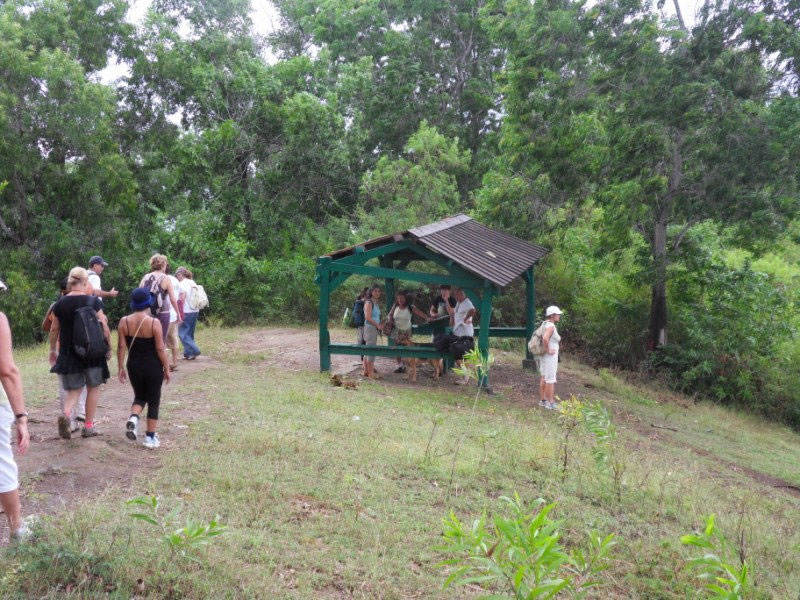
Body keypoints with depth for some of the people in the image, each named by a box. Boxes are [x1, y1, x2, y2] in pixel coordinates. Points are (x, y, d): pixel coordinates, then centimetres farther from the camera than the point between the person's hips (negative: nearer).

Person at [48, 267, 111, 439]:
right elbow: (104, 327, -9)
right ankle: (89, 426, 15)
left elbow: (54, 330, 8)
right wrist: (109, 348, 3)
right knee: (93, 388, 13)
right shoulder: (94, 301, -8)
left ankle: (66, 414, -16)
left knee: (74, 389, 13)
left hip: (69, 352, 3)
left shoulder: (60, 303, 1)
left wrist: (52, 350, 21)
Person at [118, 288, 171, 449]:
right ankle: (150, 437, 13)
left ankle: (133, 418, -6)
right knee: (153, 401, 10)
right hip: (153, 367, -3)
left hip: (134, 366, 3)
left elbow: (121, 347, -2)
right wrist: (167, 369, -2)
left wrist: (121, 368, 7)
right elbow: (160, 349, -12)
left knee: (139, 396, 23)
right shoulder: (154, 323, -14)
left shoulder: (124, 322, -5)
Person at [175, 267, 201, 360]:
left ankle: (194, 351, -8)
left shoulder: (181, 284, -9)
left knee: (182, 333, -2)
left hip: (186, 312, -8)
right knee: (190, 333, 14)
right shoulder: (193, 283, 13)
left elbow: (182, 299, -14)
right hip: (195, 311, 8)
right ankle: (188, 353, 15)